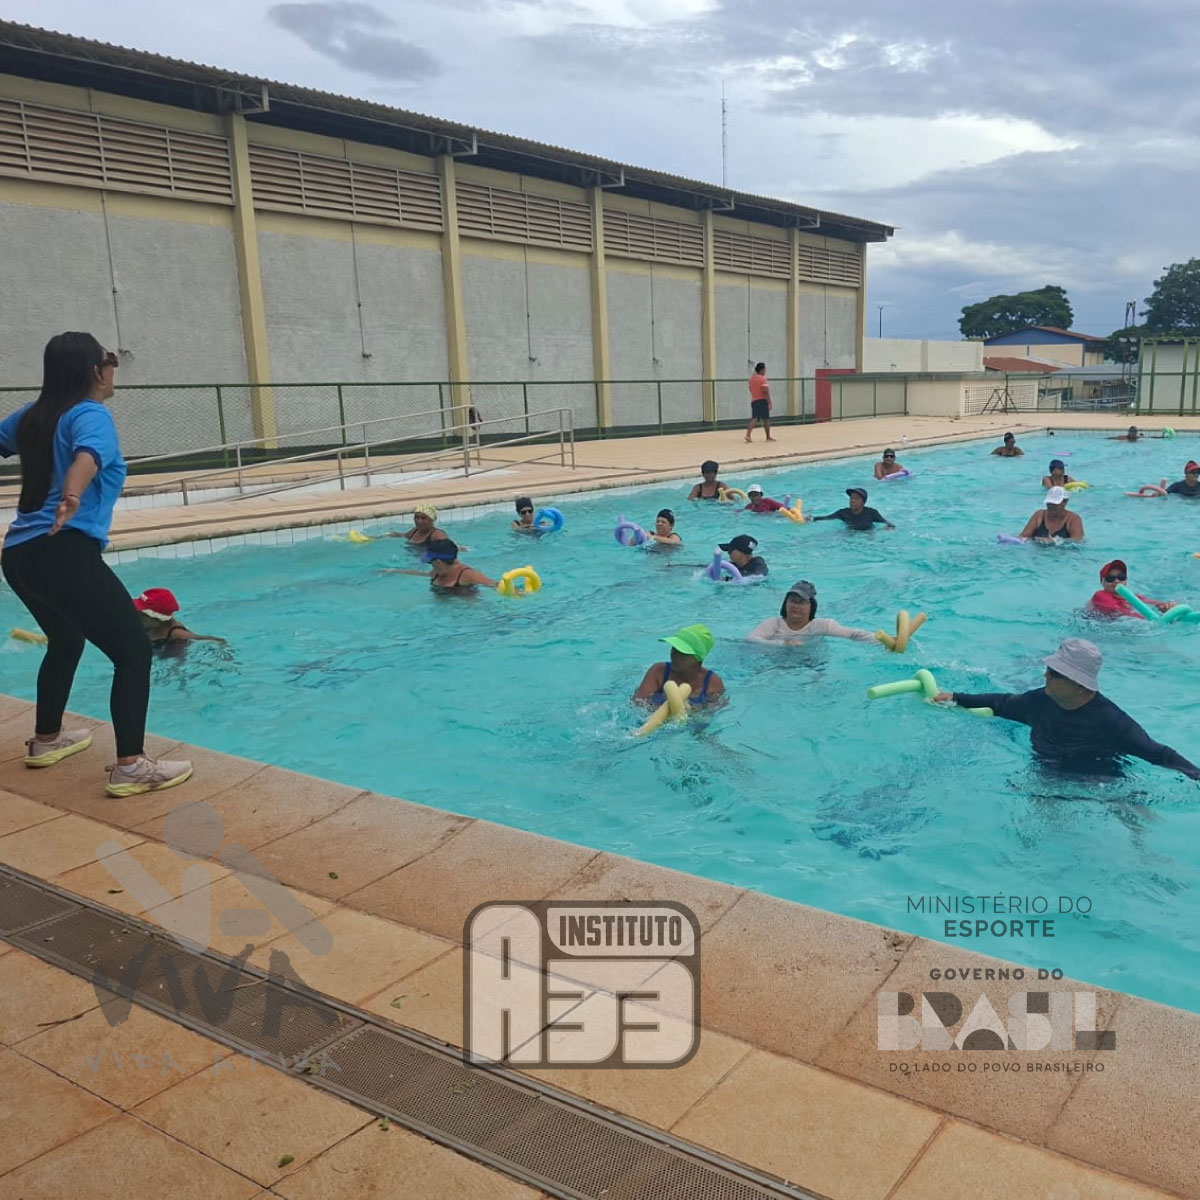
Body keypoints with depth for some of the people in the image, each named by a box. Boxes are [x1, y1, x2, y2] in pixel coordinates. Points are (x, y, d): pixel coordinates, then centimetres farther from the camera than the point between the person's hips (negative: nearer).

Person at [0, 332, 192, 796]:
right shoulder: (91, 415, -8)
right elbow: (87, 457, -30)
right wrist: (72, 496, -49)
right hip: (65, 553, -9)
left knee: (66, 640, 30)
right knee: (133, 651, -5)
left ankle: (46, 740, 44)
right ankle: (131, 767, -10)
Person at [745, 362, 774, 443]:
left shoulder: (752, 378, 10)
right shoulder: (763, 378, -12)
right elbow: (766, 392, -18)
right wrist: (770, 403, -17)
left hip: (753, 401, 6)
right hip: (762, 401, -6)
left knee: (754, 419, 0)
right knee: (766, 419, 5)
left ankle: (748, 434, -18)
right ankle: (768, 437, 14)